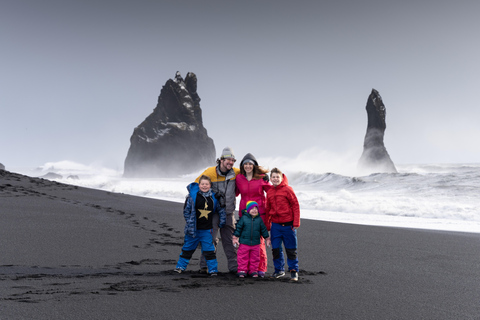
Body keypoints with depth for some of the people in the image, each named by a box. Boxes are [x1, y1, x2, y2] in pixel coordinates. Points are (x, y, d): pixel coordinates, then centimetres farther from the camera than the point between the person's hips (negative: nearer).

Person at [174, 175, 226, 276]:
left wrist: (222, 221, 9)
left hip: (207, 230, 1)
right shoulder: (192, 195, -8)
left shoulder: (214, 197, 1)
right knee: (188, 248, 12)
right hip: (194, 229, -1)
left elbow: (220, 209, 15)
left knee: (209, 250, 1)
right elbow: (186, 210, -3)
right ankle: (180, 266, 27)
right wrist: (189, 222, -7)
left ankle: (213, 269, 10)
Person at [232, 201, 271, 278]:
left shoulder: (259, 219, 3)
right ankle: (242, 271, 10)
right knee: (243, 257, 1)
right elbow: (238, 228, 0)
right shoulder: (243, 218, -3)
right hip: (244, 243, -2)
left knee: (255, 258, 7)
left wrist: (267, 239, 13)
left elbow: (263, 229, 11)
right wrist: (235, 238, -2)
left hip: (255, 243, 2)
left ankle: (253, 271, 18)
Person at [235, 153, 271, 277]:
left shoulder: (261, 178, 1)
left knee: (259, 240, -4)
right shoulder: (239, 178, 8)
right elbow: (235, 193, 22)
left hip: (259, 213, -2)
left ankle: (261, 268, 5)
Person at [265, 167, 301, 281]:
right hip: (275, 224, 4)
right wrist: (267, 224, 14)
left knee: (291, 249, 3)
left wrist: (296, 223, -10)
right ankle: (279, 270, 21)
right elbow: (267, 209, 16)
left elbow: (295, 206, -6)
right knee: (275, 249, 6)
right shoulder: (269, 192, 8)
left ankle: (294, 271, 14)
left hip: (288, 224, -4)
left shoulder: (287, 189, -6)